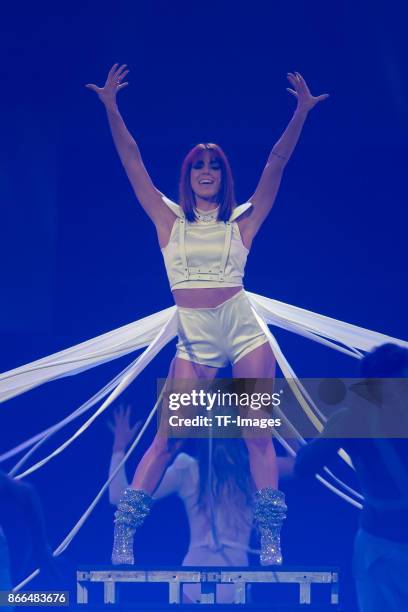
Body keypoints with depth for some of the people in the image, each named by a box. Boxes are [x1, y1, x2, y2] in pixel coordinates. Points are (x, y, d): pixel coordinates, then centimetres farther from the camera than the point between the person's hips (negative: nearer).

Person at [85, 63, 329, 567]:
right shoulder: (171, 221, 9)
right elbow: (133, 163, 5)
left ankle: (271, 545, 1)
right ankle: (122, 536, 3)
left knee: (258, 435, -3)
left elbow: (275, 165, 2)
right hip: (195, 341, 0)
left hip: (244, 331, 0)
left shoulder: (241, 222, 8)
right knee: (167, 439, -4)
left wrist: (301, 112, -4)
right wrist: (111, 107, 0)